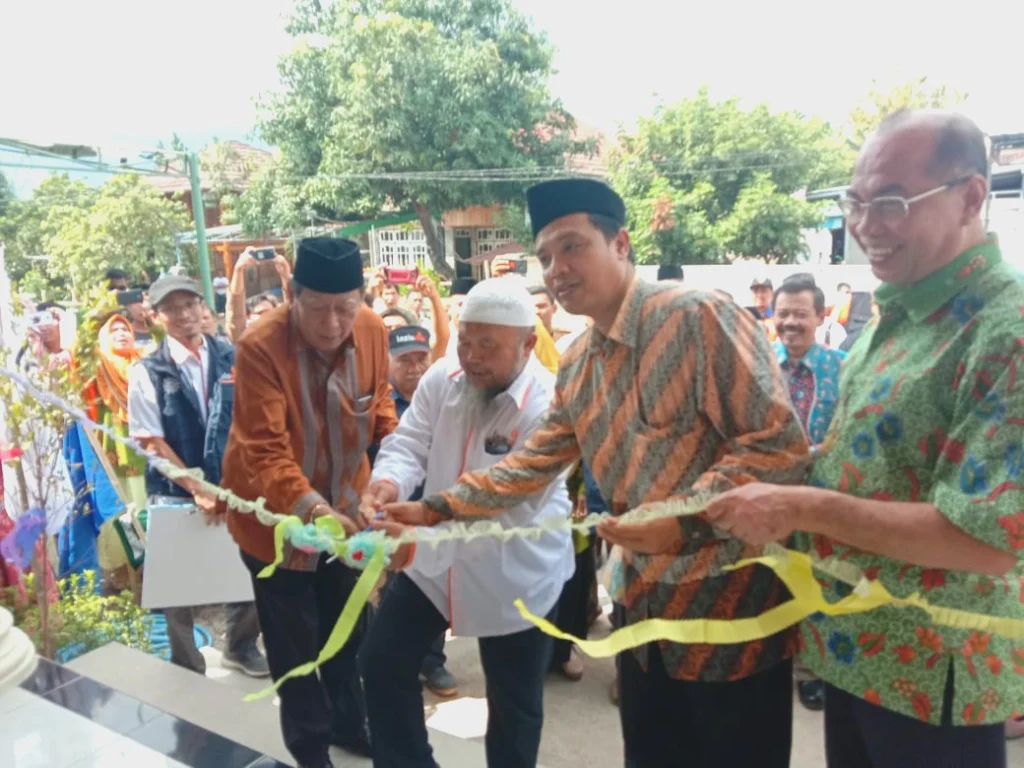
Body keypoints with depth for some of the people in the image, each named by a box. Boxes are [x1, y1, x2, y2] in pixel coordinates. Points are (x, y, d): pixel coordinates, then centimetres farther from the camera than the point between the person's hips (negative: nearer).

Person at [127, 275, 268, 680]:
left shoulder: (231, 359, -1)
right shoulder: (147, 373, -6)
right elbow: (153, 442, -8)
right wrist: (198, 490, -14)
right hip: (177, 492, -2)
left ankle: (241, 646, 36)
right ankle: (187, 668, 31)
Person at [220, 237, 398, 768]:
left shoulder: (373, 331, -12)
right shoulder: (260, 346, -28)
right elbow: (265, 451, -31)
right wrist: (312, 509, -46)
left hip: (346, 505, 5)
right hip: (275, 514, -4)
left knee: (348, 629, 22)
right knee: (295, 644, 12)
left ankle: (349, 723, 46)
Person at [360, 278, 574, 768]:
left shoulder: (548, 407, -26)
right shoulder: (443, 377, -9)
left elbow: (509, 511, -32)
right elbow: (408, 441, -10)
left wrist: (420, 540, -44)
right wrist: (389, 482, -35)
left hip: (515, 576, -4)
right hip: (432, 560, 5)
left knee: (513, 703, 15)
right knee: (382, 664, 13)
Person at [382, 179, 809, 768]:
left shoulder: (696, 316, -18)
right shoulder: (577, 367, 7)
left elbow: (780, 444, -21)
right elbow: (531, 464, 13)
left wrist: (685, 519, -30)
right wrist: (436, 508, 7)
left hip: (730, 602, -7)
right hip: (645, 607, 7)